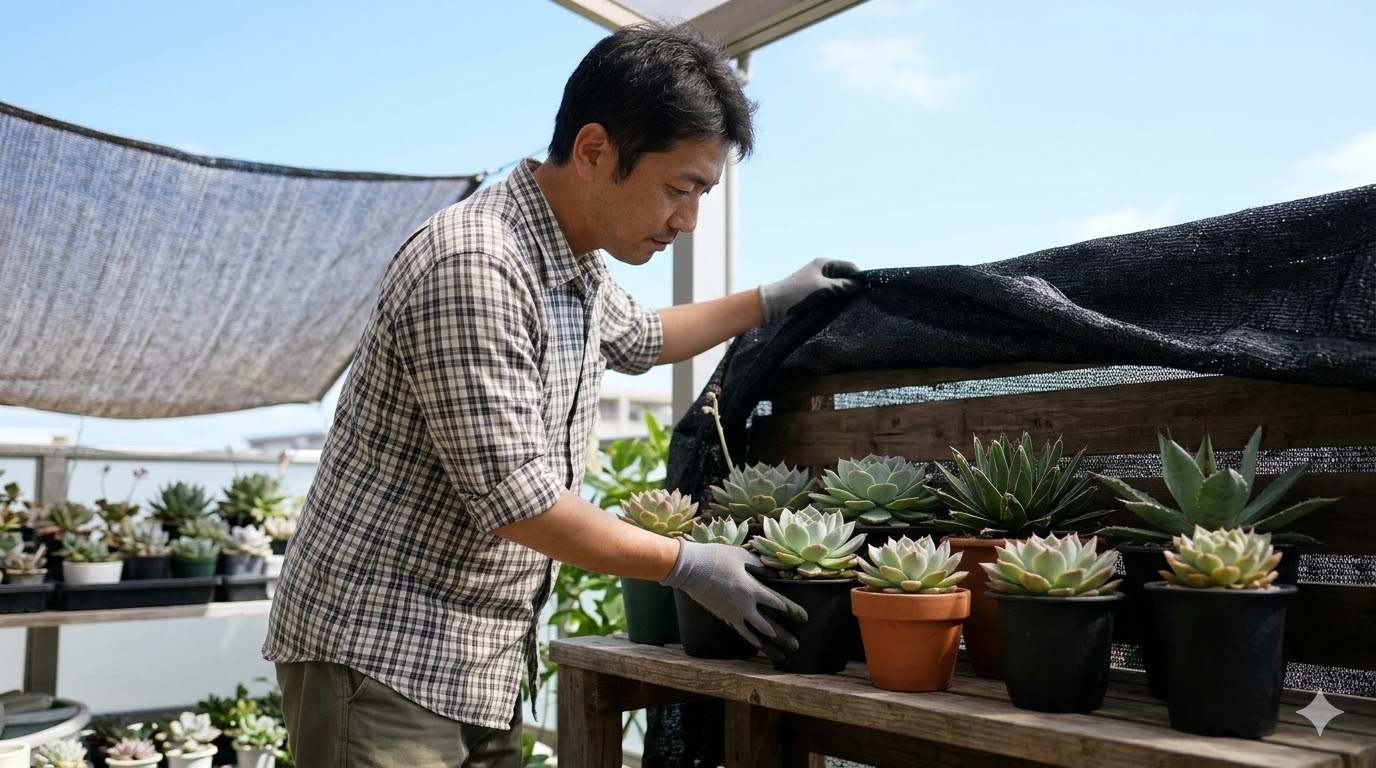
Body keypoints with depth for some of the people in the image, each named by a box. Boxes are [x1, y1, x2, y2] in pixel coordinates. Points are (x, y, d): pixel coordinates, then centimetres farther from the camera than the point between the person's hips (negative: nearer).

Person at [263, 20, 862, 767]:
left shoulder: (579, 265, 6)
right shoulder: (474, 265, -24)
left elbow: (639, 337, 29)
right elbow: (515, 501, -24)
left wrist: (772, 300, 29)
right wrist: (687, 565, -14)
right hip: (384, 651, -8)